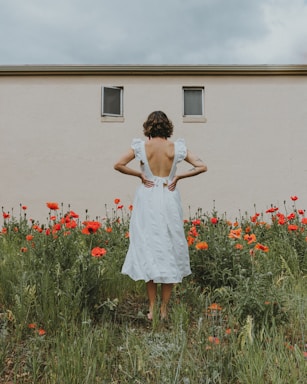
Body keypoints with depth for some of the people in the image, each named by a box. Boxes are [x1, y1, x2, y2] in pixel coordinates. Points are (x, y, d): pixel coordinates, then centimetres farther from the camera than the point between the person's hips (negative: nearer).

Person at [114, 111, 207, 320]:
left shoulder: (141, 146, -2)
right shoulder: (176, 147, 0)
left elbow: (118, 165, -6)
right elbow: (202, 167, -2)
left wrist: (140, 174, 0)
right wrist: (178, 176, 0)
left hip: (148, 200, 0)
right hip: (169, 200, 1)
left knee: (148, 248, 7)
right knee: (169, 248, 9)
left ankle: (152, 308, 12)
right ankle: (164, 309, 15)